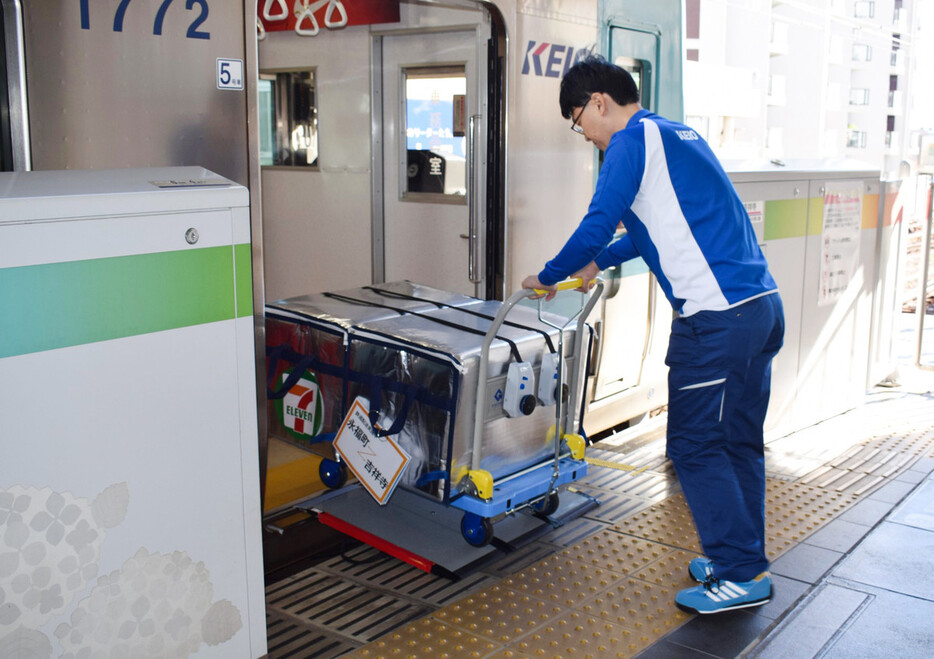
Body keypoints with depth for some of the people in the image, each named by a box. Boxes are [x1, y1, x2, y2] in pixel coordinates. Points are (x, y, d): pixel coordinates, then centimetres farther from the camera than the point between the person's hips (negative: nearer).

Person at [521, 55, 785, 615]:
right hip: (762, 303, 10)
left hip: (716, 315, -10)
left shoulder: (631, 141, -6)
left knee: (695, 447, 0)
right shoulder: (679, 135, 22)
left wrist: (549, 278, 5)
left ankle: (742, 574, 6)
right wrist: (600, 263, 35)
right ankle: (739, 557, 25)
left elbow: (598, 225, -10)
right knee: (739, 442, 15)